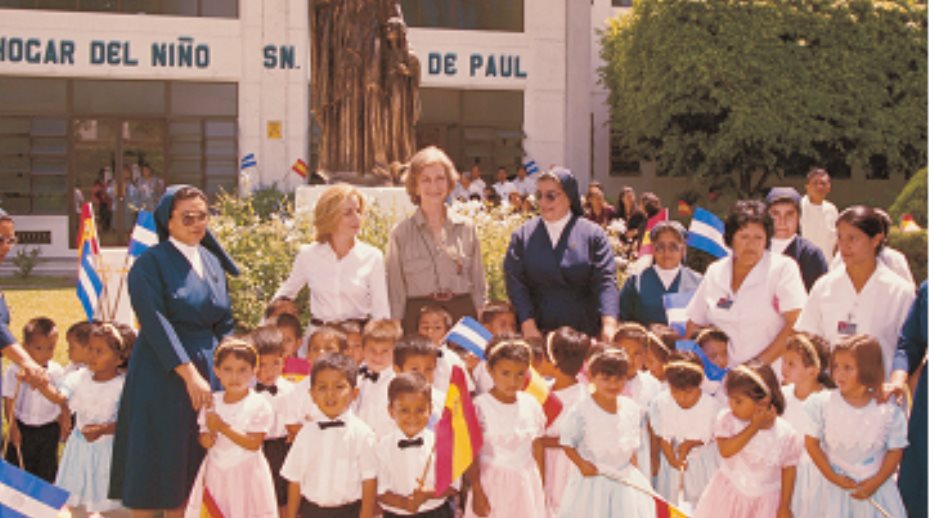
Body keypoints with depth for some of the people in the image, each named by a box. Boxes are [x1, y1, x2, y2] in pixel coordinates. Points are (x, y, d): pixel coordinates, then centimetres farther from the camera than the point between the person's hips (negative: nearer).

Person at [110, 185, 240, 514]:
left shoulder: (213, 262, 12)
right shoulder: (151, 263, -8)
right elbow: (155, 323, -17)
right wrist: (188, 372, -23)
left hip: (207, 368, 6)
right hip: (162, 373, -6)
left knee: (191, 465, 9)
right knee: (155, 461, -2)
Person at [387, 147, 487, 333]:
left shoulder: (466, 228, 9)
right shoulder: (401, 233, 4)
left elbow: (479, 285, 14)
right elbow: (395, 291, 6)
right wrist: (395, 332, 0)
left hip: (462, 313, 2)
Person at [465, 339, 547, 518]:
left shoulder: (531, 404, 1)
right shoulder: (480, 407, -11)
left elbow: (537, 449, 9)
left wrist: (540, 487, 10)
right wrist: (477, 492, -11)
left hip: (527, 484, 4)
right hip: (493, 484, -4)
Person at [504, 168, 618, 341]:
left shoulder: (592, 234, 2)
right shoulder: (523, 235, 7)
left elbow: (605, 282, -7)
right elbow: (515, 282, -1)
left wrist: (609, 325, -21)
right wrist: (528, 326, -13)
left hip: (584, 333, -1)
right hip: (537, 334, 1)